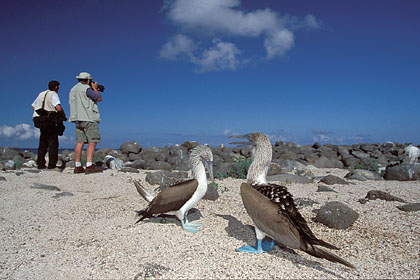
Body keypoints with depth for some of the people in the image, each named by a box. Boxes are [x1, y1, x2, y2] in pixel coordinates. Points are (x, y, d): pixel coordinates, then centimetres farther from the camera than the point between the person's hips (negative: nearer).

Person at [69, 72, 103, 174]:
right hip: (88, 118, -8)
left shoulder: (73, 89, 19)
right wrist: (95, 88, 11)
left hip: (78, 119, 9)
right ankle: (89, 166, -17)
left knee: (80, 142, 5)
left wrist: (92, 89, 27)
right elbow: (99, 99, -4)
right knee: (92, 142, -10)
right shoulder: (86, 88, -8)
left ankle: (78, 167, 4)